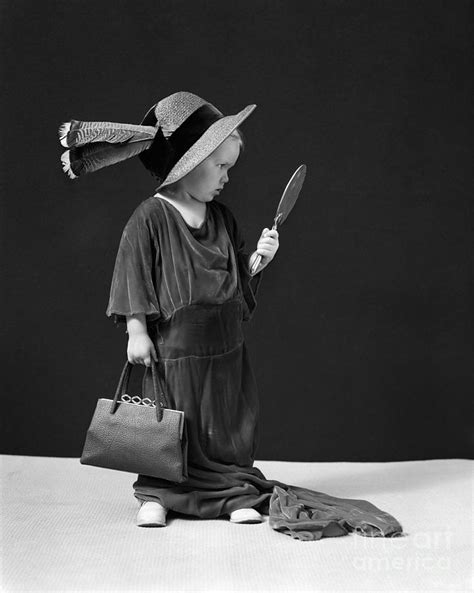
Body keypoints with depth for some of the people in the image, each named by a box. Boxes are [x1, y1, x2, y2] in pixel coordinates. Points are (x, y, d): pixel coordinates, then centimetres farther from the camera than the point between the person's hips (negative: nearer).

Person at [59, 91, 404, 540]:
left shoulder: (222, 218, 8)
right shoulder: (150, 217, -10)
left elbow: (240, 274, 17)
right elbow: (132, 274, -8)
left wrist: (259, 258, -3)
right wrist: (136, 331, -10)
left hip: (225, 347, 5)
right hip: (175, 346, -5)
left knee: (230, 423, 8)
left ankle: (237, 494, 18)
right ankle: (155, 494, 20)